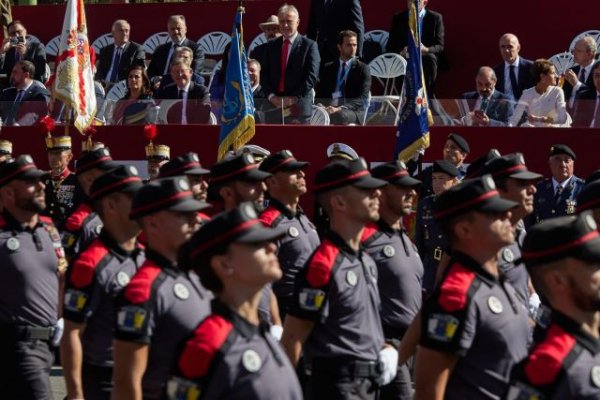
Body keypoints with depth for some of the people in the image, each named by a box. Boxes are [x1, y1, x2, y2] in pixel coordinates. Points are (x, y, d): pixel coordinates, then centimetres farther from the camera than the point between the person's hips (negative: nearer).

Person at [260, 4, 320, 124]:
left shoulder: (309, 46, 1)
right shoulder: (271, 45, 15)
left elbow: (312, 76, -6)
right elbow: (264, 74, 12)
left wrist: (294, 99, -13)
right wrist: (271, 96, -5)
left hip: (299, 108, -3)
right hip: (273, 106, 3)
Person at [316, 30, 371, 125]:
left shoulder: (362, 69, 9)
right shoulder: (328, 68, 22)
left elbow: (362, 99, -2)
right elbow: (320, 94, 18)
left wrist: (341, 109, -18)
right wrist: (321, 106, -8)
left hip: (353, 111, -2)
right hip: (329, 106, 2)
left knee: (340, 115, -41)